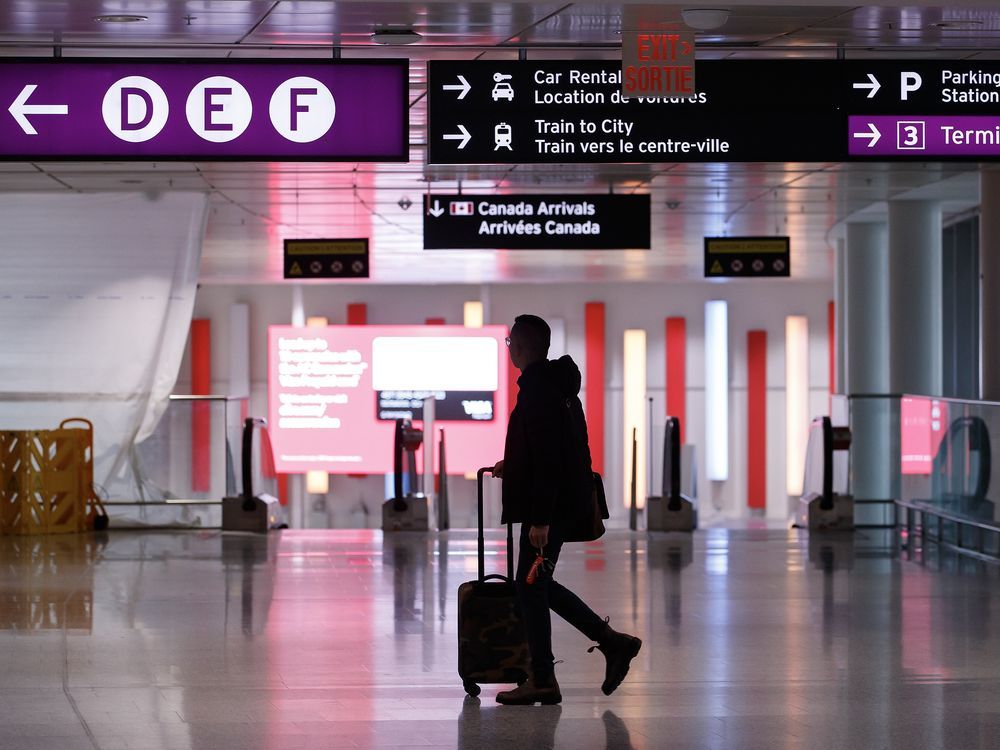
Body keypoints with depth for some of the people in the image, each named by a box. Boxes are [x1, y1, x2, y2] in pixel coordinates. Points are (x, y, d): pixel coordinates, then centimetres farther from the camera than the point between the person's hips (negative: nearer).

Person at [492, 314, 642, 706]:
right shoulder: (557, 383, 14)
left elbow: (547, 458, -23)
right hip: (565, 503, 10)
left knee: (530, 586, -3)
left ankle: (542, 681, 2)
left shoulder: (538, 390, -18)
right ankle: (612, 642, 15)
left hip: (549, 506, -10)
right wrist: (513, 467, 28)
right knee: (537, 585, 16)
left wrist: (539, 519, -24)